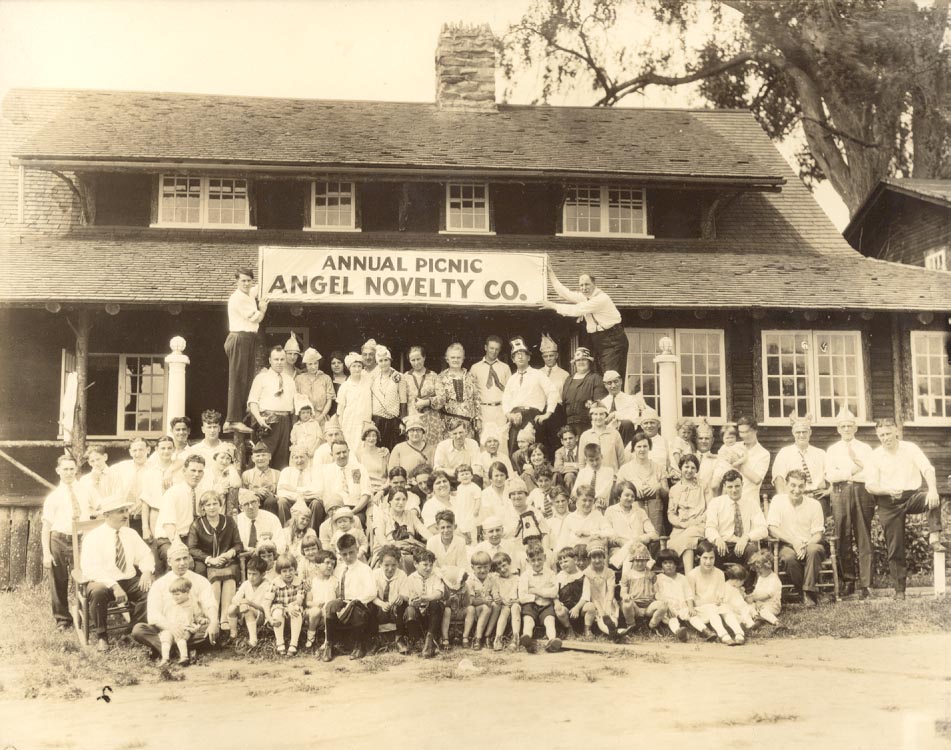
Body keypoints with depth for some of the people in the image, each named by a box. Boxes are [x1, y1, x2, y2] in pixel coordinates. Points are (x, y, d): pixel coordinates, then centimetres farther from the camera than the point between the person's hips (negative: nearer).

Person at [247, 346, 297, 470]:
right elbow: (252, 401, 0)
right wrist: (259, 418, -15)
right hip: (268, 420, -4)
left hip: (285, 421, 4)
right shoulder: (261, 377, 7)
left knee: (283, 456, 3)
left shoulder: (290, 380, 20)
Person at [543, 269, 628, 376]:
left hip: (613, 341, -9)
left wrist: (553, 305, -11)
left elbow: (576, 310, -19)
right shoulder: (585, 296, 8)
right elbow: (565, 293, 18)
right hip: (599, 341, 9)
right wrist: (551, 274, 18)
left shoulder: (601, 299, -19)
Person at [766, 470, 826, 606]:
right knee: (789, 557, -35)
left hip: (809, 545, 1)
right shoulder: (778, 501, -2)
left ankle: (809, 592, -24)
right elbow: (772, 529, -6)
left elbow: (818, 535, 0)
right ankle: (803, 593, -16)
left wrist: (806, 545, -21)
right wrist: (793, 542, -18)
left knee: (813, 550, -34)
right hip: (787, 545, -1)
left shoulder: (814, 504, 0)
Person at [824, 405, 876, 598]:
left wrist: (850, 468, -3)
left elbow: (870, 474, 1)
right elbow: (830, 475, 0)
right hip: (840, 494, 1)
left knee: (864, 538, -4)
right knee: (843, 539, -2)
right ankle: (848, 581, 5)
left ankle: (865, 584, -4)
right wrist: (854, 471, -4)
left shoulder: (865, 448, 13)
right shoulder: (832, 450, 14)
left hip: (862, 493, -1)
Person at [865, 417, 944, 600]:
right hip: (889, 503, 0)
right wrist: (888, 490, -24)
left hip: (912, 495, 0)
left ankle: (934, 539, -36)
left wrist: (932, 488, -31)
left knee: (934, 499, -34)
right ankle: (899, 589, 8)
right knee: (895, 548, 0)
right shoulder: (875, 456, 0)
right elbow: (870, 486, -4)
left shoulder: (910, 448, 0)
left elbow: (927, 469, -12)